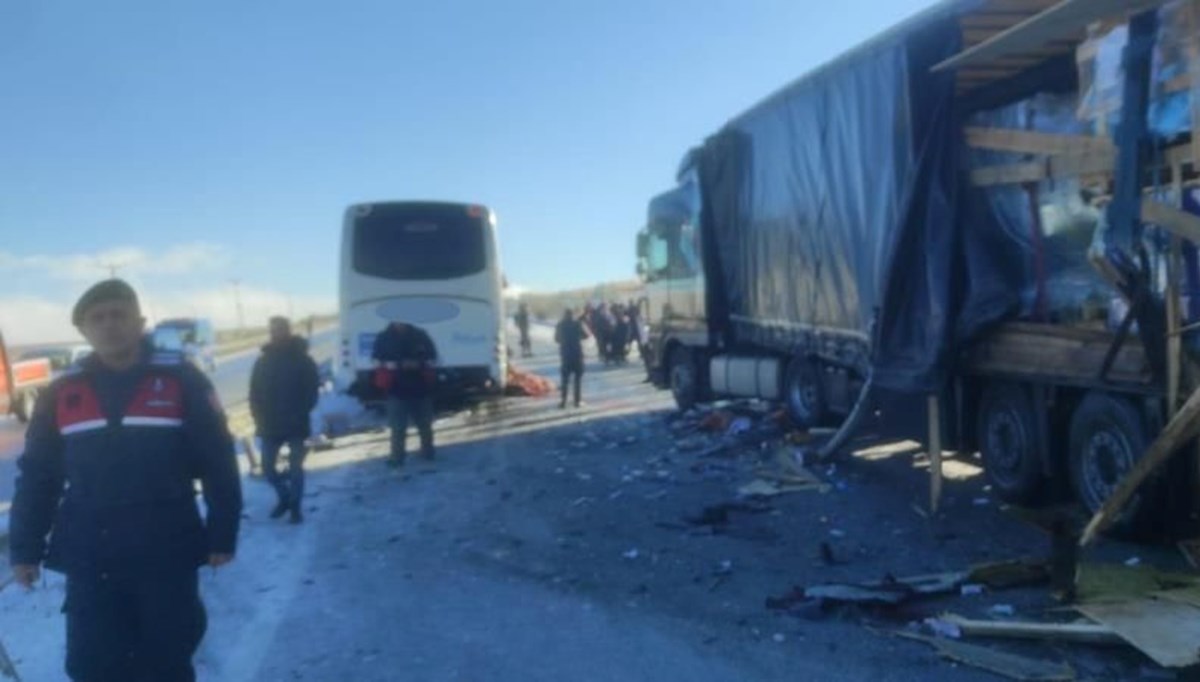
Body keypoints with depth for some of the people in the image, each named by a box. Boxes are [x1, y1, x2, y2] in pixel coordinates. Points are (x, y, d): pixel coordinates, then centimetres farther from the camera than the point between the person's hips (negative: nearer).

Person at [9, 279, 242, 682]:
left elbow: (218, 463, -4)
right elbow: (36, 477, 10)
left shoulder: (180, 381, -5)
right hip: (89, 560, 2)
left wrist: (222, 535, -5)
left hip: (167, 555, -2)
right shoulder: (61, 394, 3)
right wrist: (25, 548, 7)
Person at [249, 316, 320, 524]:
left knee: (295, 467, 0)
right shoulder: (263, 361, 5)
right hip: (270, 425, 3)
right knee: (267, 466, 5)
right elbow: (255, 393, 6)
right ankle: (284, 498, 28)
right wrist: (259, 418, -5)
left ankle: (295, 506, 16)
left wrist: (301, 415, -15)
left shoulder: (303, 361, -4)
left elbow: (311, 392, -5)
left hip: (296, 425, -3)